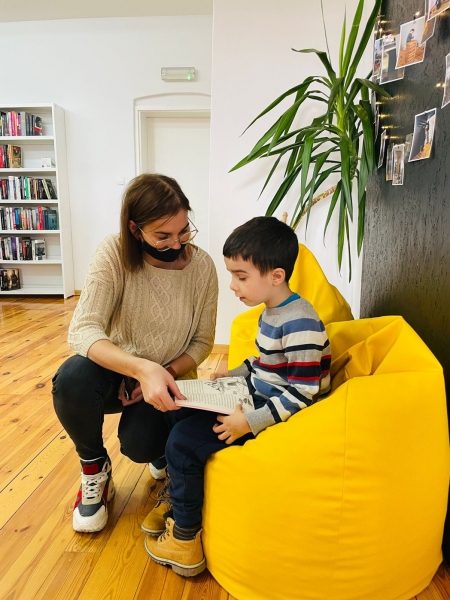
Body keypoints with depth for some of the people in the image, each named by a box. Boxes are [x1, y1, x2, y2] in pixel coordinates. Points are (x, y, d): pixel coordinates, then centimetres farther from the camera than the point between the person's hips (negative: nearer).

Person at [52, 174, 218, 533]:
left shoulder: (203, 266, -12)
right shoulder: (115, 254, -18)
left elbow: (203, 342, -2)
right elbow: (83, 330, -29)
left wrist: (163, 375, -19)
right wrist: (142, 368, -45)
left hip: (169, 379, 1)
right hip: (115, 370, 0)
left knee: (141, 446, -26)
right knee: (72, 378, -33)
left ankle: (163, 450, 17)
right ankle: (95, 469, -1)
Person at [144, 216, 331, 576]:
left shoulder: (300, 325, -26)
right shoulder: (272, 313, 5)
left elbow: (302, 393, -25)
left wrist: (251, 422, -26)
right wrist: (232, 376, 11)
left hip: (279, 414, -10)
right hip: (257, 397, 11)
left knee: (183, 441, -13)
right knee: (177, 413, 14)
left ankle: (184, 539, 8)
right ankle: (176, 499, 30)